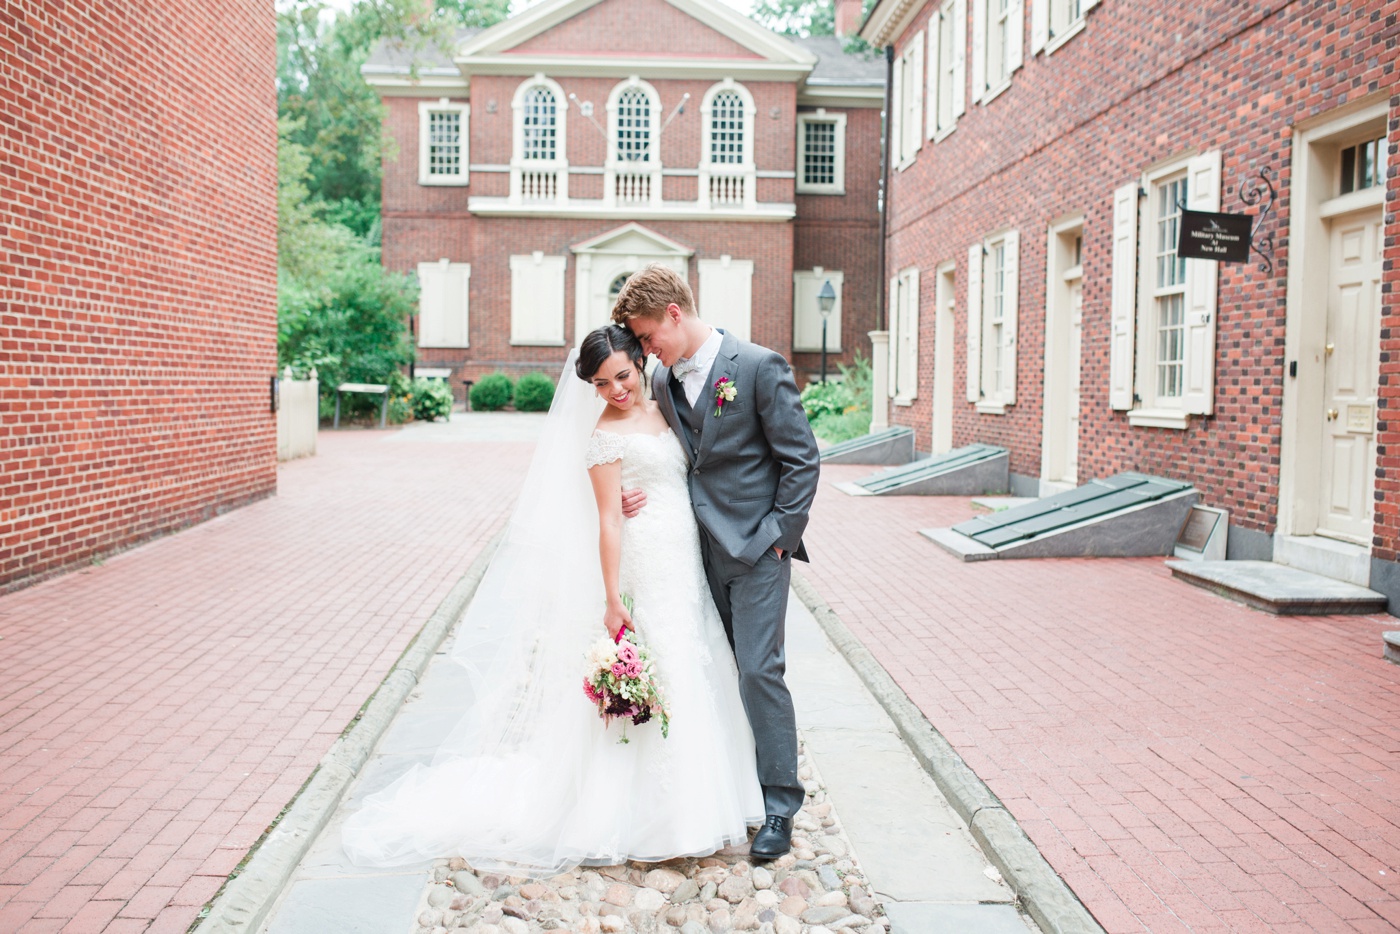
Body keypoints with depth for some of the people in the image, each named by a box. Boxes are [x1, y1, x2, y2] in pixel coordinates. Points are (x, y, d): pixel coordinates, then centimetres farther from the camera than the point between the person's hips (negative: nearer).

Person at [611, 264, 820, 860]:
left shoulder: (759, 367, -12)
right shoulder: (662, 380, 8)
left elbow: (801, 459, -9)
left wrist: (779, 536, -11)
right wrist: (638, 494, -2)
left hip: (756, 547, -6)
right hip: (700, 548, 6)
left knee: (758, 670, -7)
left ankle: (779, 807, 5)